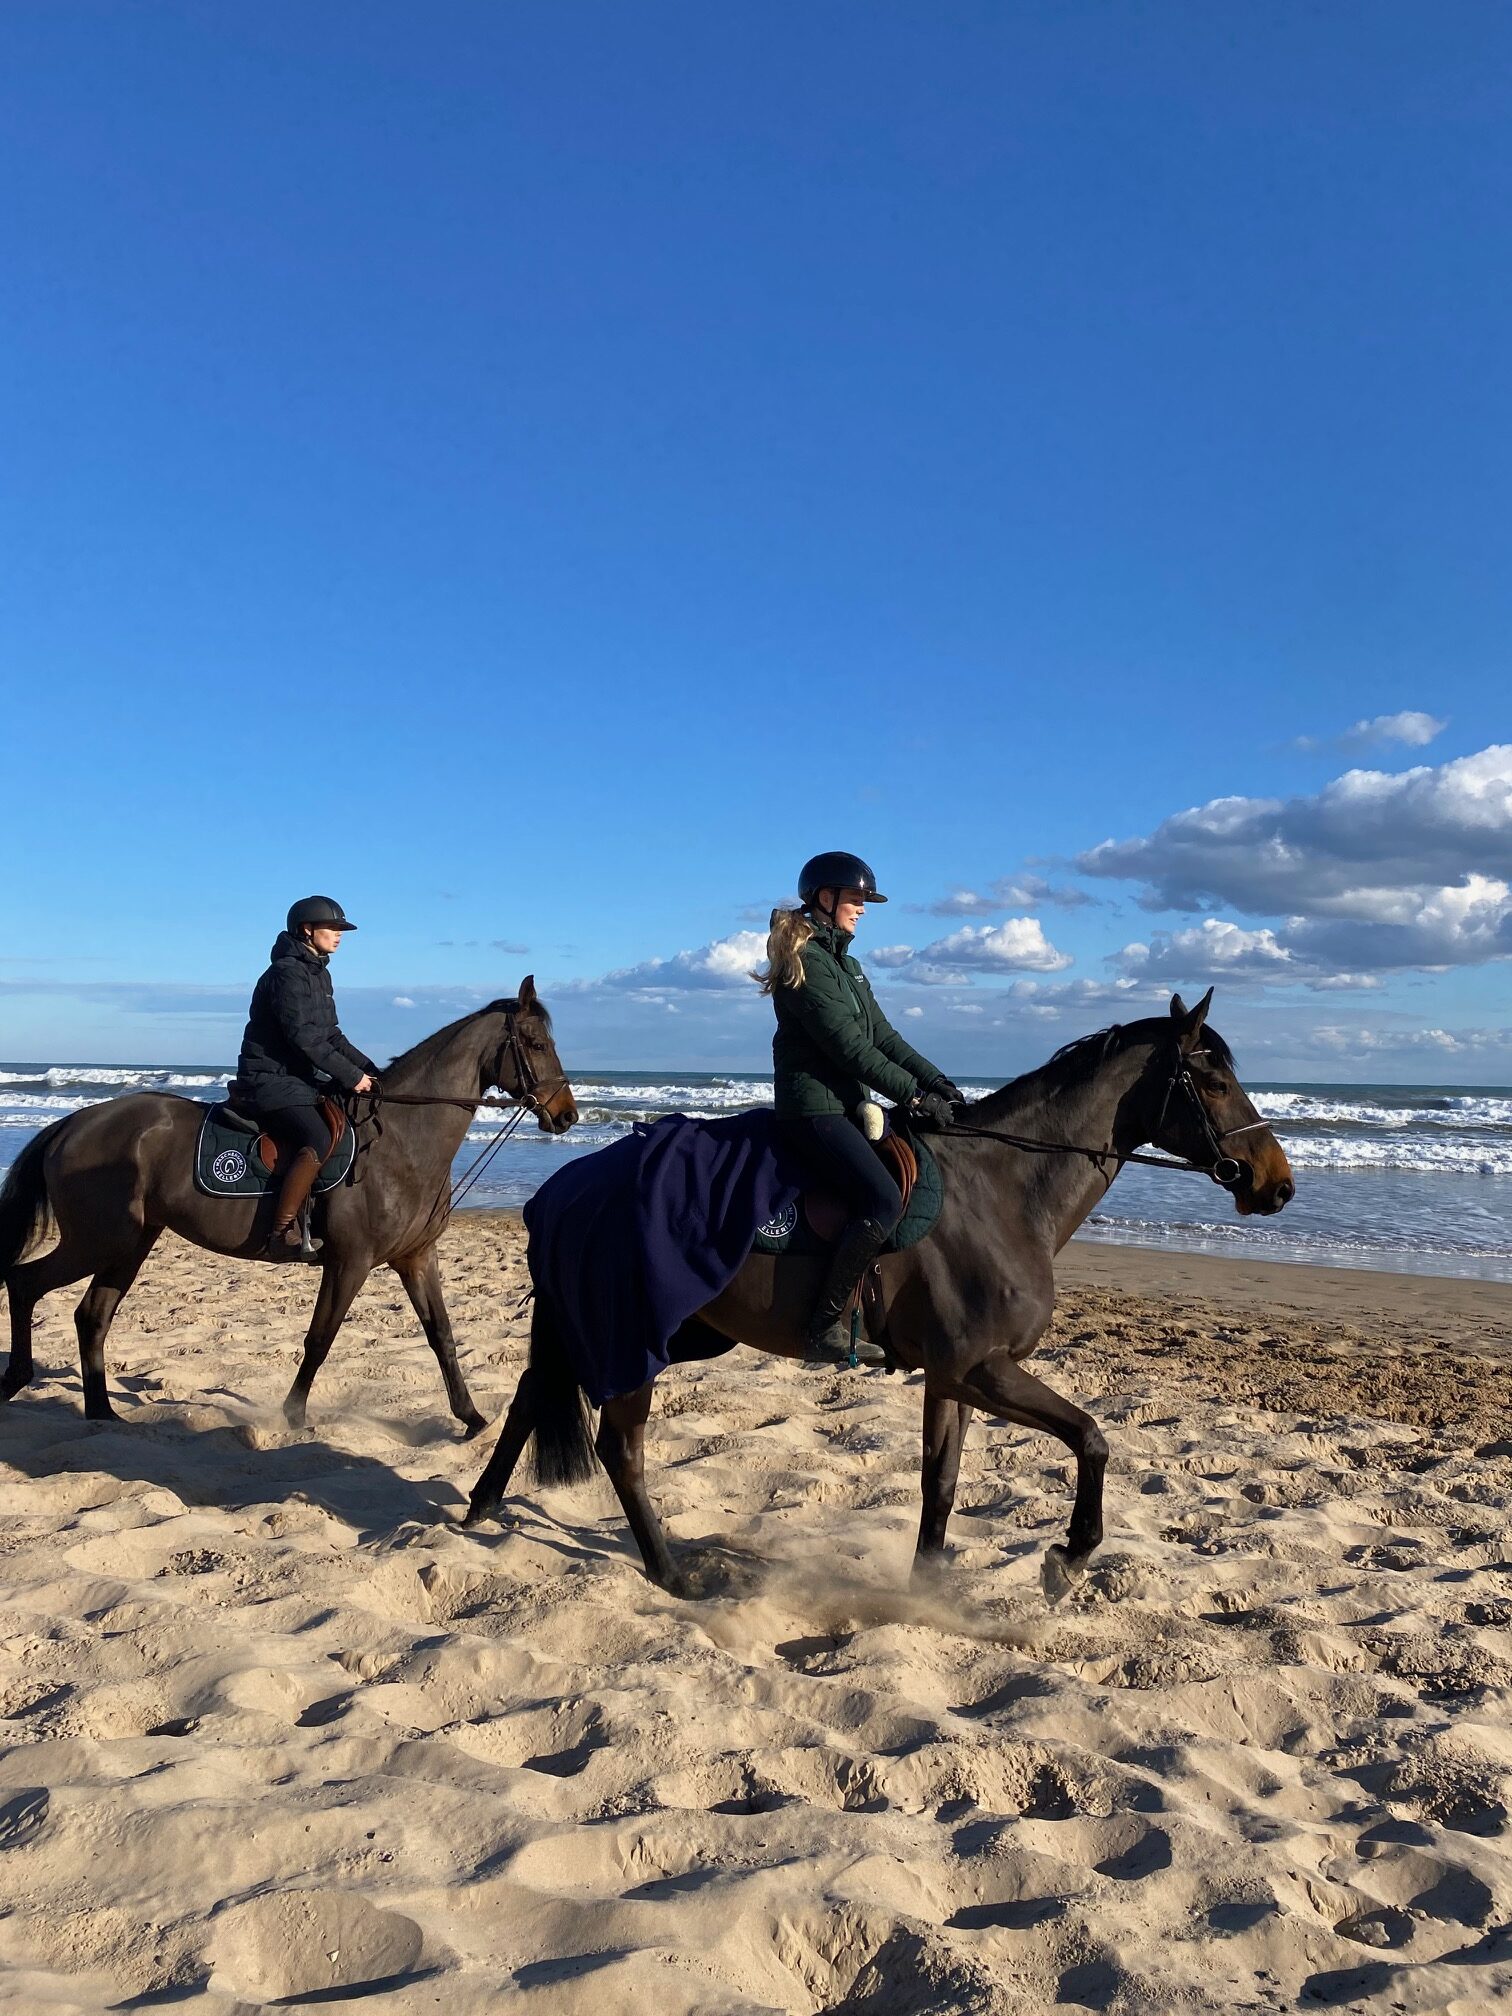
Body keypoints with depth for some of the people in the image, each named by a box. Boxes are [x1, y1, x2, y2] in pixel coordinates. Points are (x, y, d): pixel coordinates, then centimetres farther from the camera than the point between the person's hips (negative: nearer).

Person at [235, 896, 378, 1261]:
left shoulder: (318, 974, 16)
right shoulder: (287, 972, -14)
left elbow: (331, 1036, 18)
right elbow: (303, 1037, -22)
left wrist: (369, 1069, 6)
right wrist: (351, 1076, -20)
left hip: (300, 1079, 10)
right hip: (269, 1080, -10)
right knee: (318, 1140, -29)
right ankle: (282, 1234, -25)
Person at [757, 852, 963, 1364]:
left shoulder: (845, 964, 18)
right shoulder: (805, 960, -12)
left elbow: (884, 1036, 13)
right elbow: (848, 1047, -17)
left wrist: (937, 1081, 1)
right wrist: (914, 1094, -15)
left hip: (848, 1107, 10)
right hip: (814, 1109, -10)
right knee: (883, 1201, -23)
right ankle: (826, 1323, -14)